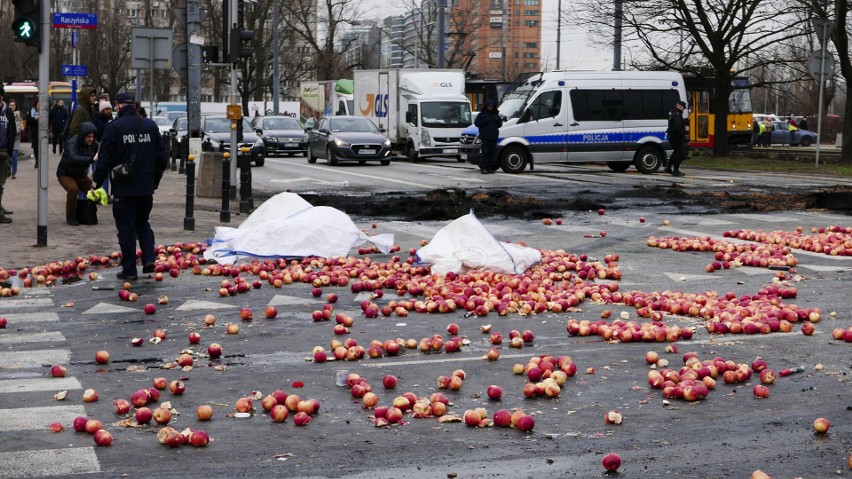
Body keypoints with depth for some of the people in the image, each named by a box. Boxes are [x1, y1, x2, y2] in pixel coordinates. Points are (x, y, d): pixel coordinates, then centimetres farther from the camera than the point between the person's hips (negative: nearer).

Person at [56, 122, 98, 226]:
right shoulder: (72, 143, -30)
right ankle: (70, 217, -14)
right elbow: (74, 158, -49)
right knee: (73, 189, -30)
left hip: (81, 175, 6)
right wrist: (92, 159, -61)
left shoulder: (94, 144, -13)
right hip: (65, 174, -6)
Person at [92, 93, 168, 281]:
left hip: (123, 188, -4)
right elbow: (162, 157, 10)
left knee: (126, 227, 3)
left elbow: (105, 159, -10)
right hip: (146, 187, 4)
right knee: (143, 223, 20)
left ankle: (129, 269, 5)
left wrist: (96, 182, 2)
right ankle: (149, 258, 5)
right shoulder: (150, 126, 6)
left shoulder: (114, 127, -9)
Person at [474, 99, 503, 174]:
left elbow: (500, 124, 20)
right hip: (485, 137, -5)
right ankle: (483, 168, -12)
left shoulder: (495, 114, 18)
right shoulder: (482, 114, 3)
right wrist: (486, 121, -15)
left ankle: (490, 167, 11)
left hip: (493, 137, 5)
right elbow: (476, 123, -6)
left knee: (492, 153, 6)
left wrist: (498, 121, -3)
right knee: (484, 152, -11)